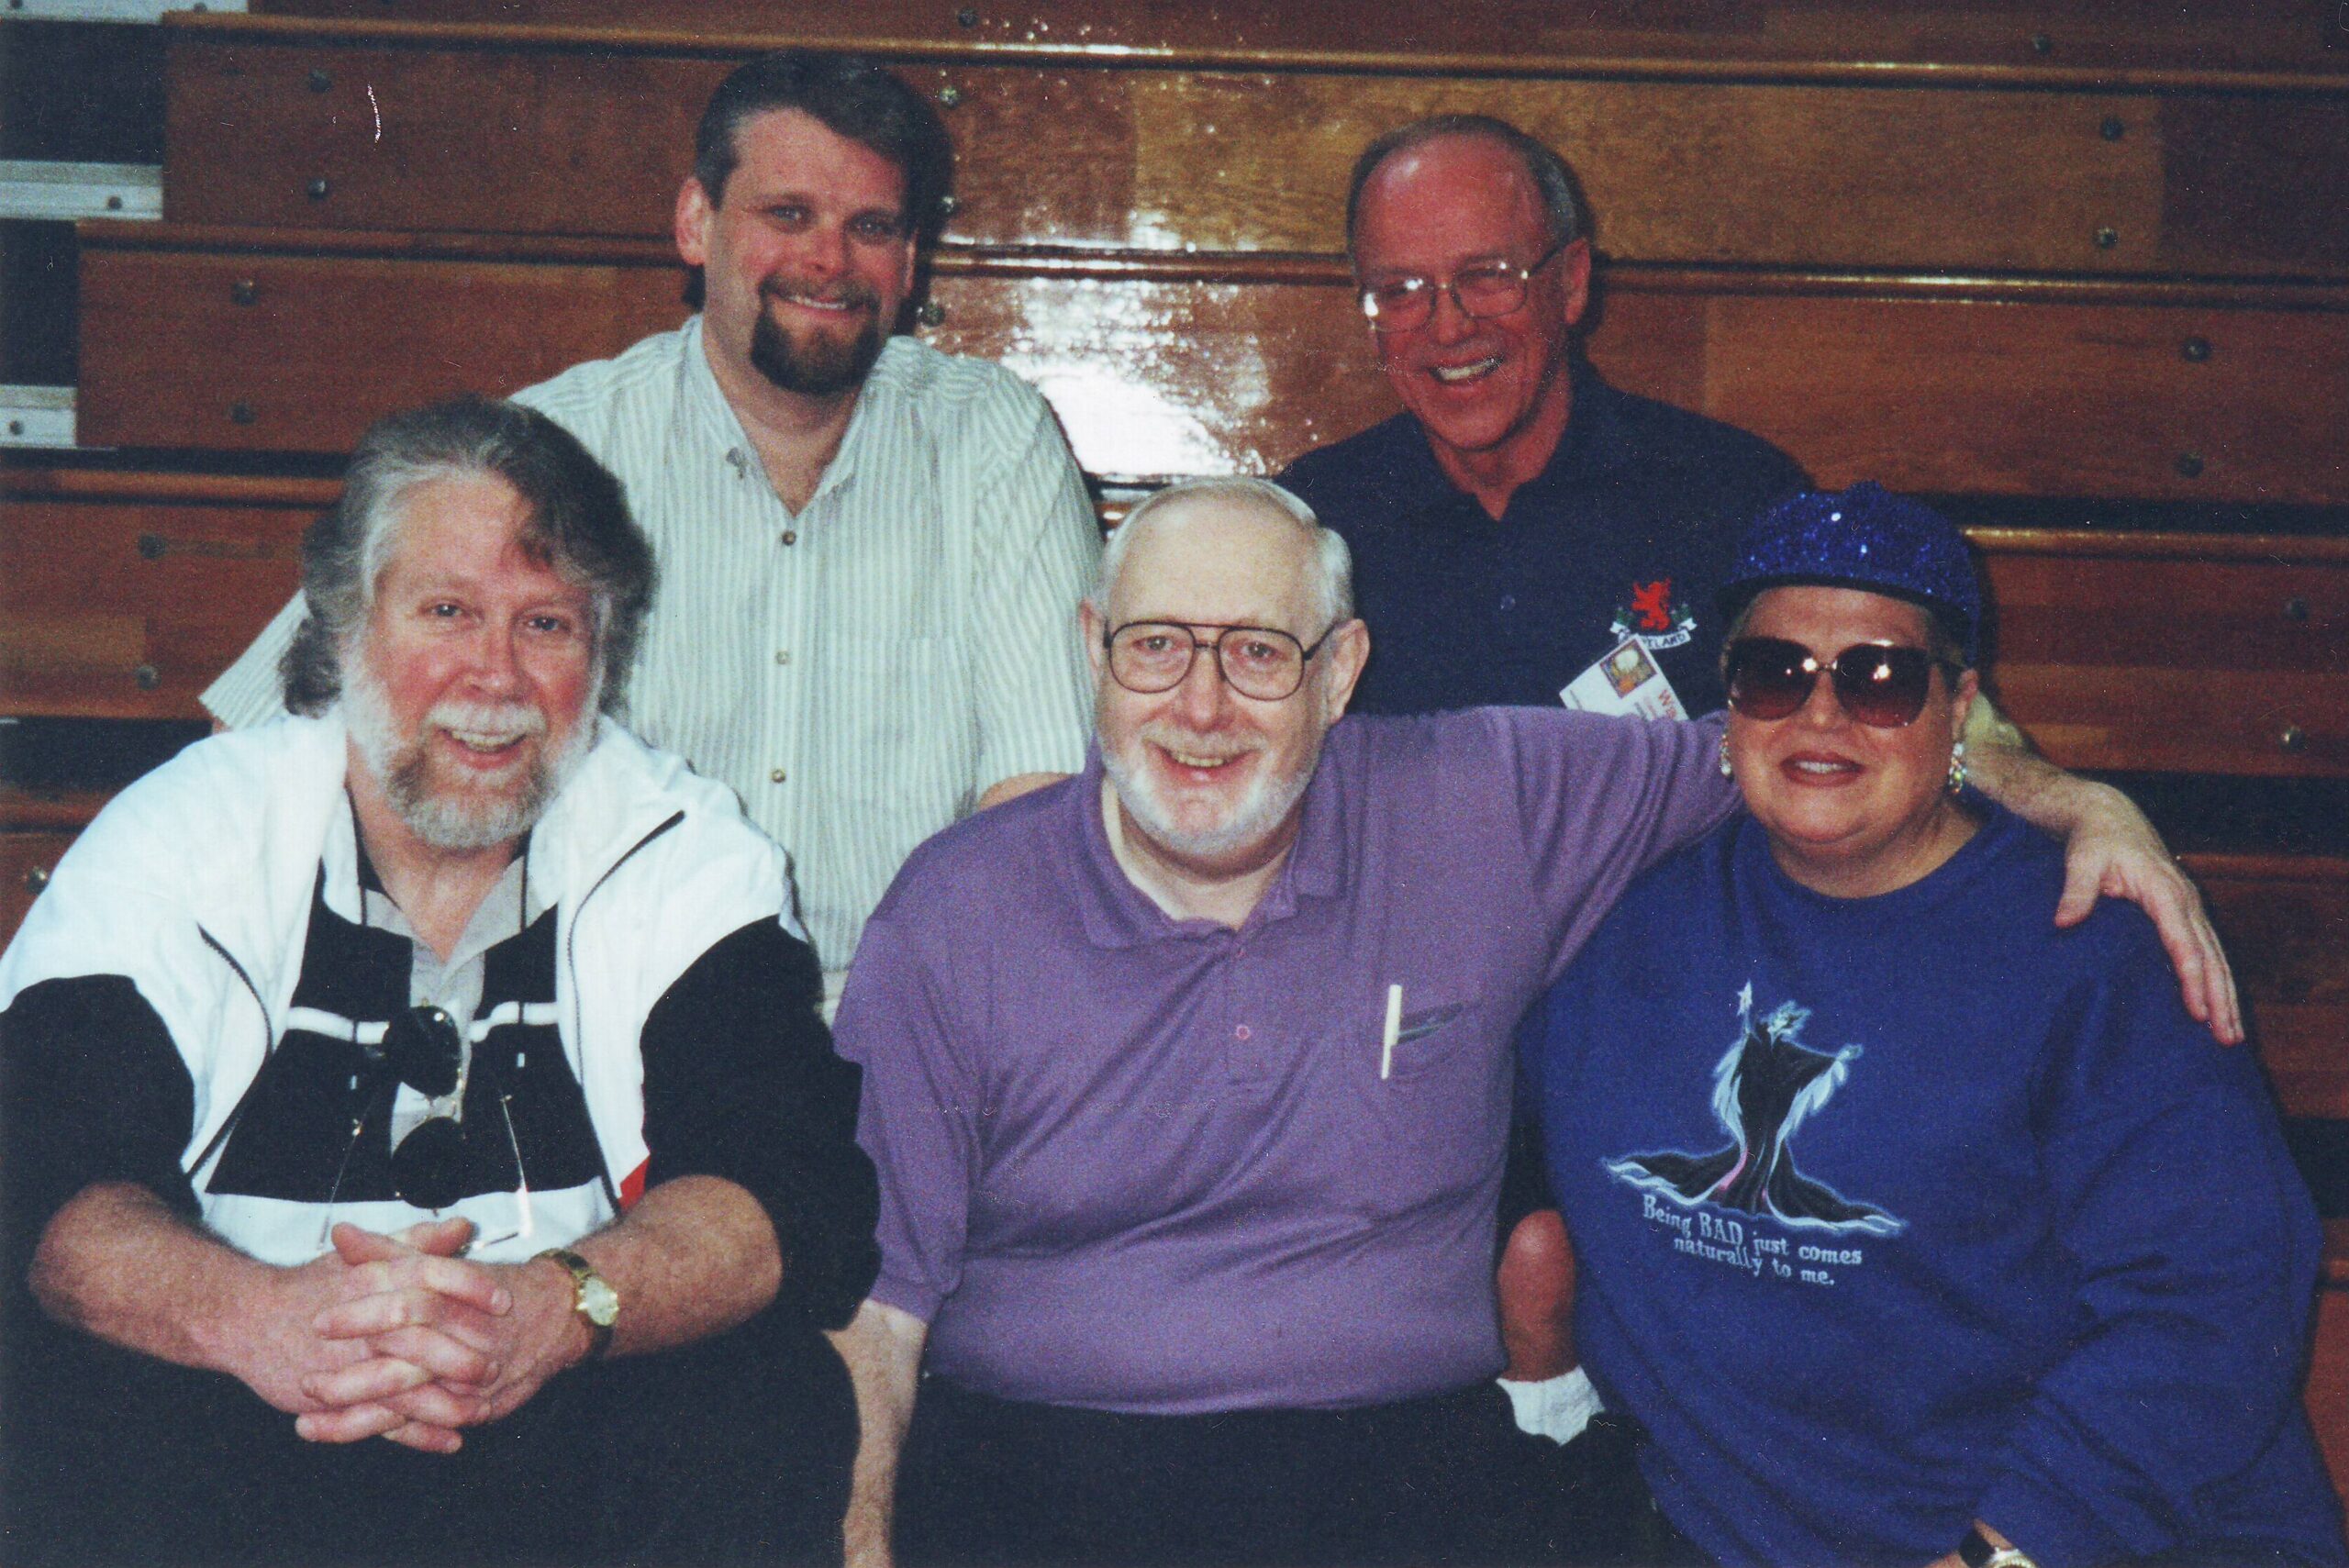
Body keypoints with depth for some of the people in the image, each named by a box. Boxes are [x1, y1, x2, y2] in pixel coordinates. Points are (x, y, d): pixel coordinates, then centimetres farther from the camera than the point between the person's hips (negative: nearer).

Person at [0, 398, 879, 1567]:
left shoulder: (687, 856, 2)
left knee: (772, 1411, -28)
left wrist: (556, 1307, -33)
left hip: (567, 1424, 1)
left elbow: (792, 1192, -11)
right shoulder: (181, 841, 2)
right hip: (229, 1432, 0)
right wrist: (256, 1316, -33)